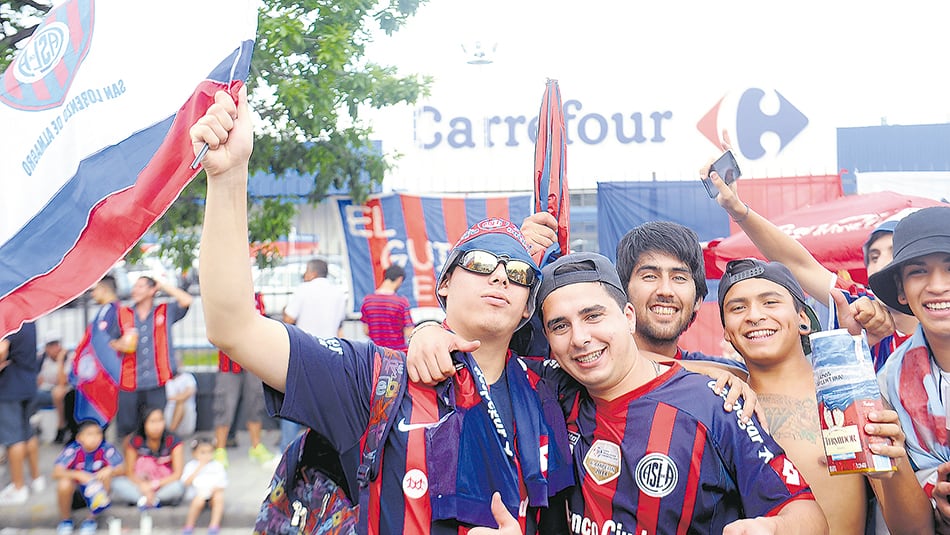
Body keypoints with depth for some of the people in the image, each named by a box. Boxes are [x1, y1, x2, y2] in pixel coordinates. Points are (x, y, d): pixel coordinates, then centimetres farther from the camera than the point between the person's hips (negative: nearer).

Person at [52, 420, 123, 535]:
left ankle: (91, 519, -6)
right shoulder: (73, 450, -21)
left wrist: (110, 470, -35)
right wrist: (78, 474, -44)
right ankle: (65, 520, 0)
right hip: (75, 492, -1)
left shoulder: (106, 449, -18)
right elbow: (56, 472, -29)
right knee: (64, 483, -32)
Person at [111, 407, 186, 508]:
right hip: (141, 485, 2)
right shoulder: (135, 442, -8)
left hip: (165, 487, -2)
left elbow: (177, 474, -15)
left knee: (177, 487, -35)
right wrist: (144, 486, -26)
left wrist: (153, 484, -24)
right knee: (117, 484, -24)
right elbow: (130, 472, -8)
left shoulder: (173, 441, -13)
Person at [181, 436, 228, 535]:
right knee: (199, 500, -35)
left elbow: (223, 483, 7)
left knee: (219, 496, -32)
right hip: (196, 493, -2)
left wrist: (215, 488, -15)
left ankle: (214, 525, -29)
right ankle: (189, 526, -16)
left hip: (212, 493, 2)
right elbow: (186, 482, -8)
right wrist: (199, 468, -10)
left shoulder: (217, 465, 12)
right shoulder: (191, 466, 7)